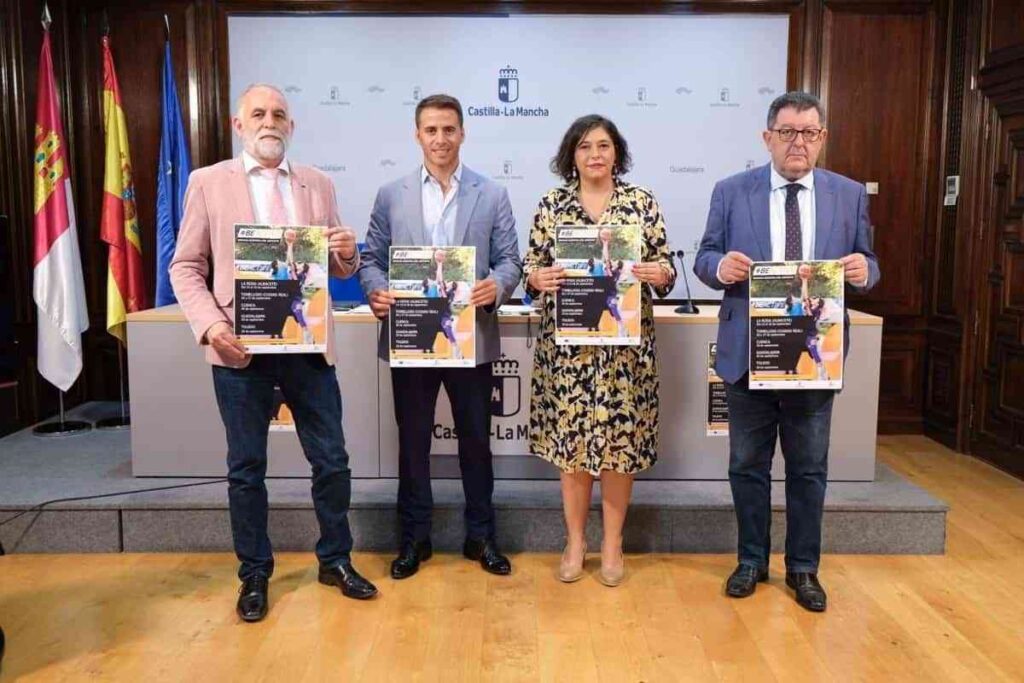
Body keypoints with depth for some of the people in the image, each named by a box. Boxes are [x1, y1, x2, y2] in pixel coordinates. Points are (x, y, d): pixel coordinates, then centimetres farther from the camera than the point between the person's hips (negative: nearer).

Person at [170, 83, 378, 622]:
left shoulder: (318, 185, 10)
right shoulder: (208, 182, 3)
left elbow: (338, 268, 12)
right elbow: (186, 266, 2)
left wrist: (347, 254, -12)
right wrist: (210, 324, -14)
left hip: (308, 345, 2)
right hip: (240, 348, -2)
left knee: (332, 460, 8)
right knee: (246, 468, 9)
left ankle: (335, 559, 27)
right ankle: (254, 573, 26)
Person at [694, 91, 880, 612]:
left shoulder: (850, 195, 4)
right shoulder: (731, 192, 1)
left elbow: (866, 265, 6)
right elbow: (704, 259, 1)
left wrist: (864, 270, -18)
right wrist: (721, 266, -22)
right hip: (748, 353, 0)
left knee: (808, 469, 11)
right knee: (747, 465, 11)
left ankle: (803, 568, 28)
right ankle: (751, 560, 29)